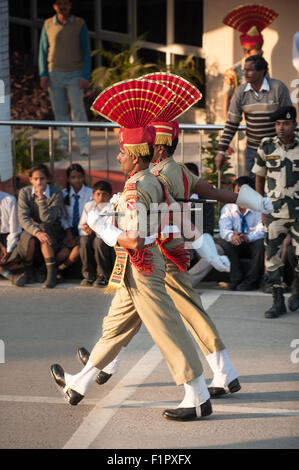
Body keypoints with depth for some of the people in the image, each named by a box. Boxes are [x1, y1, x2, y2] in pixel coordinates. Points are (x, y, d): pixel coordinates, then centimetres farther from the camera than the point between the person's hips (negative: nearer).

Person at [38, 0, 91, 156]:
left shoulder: (80, 24, -2)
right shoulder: (48, 25, 4)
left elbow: (86, 52, -1)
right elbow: (43, 51, 10)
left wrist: (85, 76, -8)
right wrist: (43, 74, 2)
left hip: (74, 74, -3)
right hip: (54, 74, 3)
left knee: (78, 109, -8)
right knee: (59, 110, 6)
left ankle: (83, 145, -8)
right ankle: (64, 142, 16)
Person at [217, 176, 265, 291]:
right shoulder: (228, 208, 0)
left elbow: (261, 231, -21)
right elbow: (224, 229, -15)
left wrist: (247, 237, -42)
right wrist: (231, 236, -40)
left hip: (253, 245, -2)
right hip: (236, 246, 2)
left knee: (261, 242, -33)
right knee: (222, 243, -27)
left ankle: (252, 280, -21)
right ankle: (237, 279, -19)